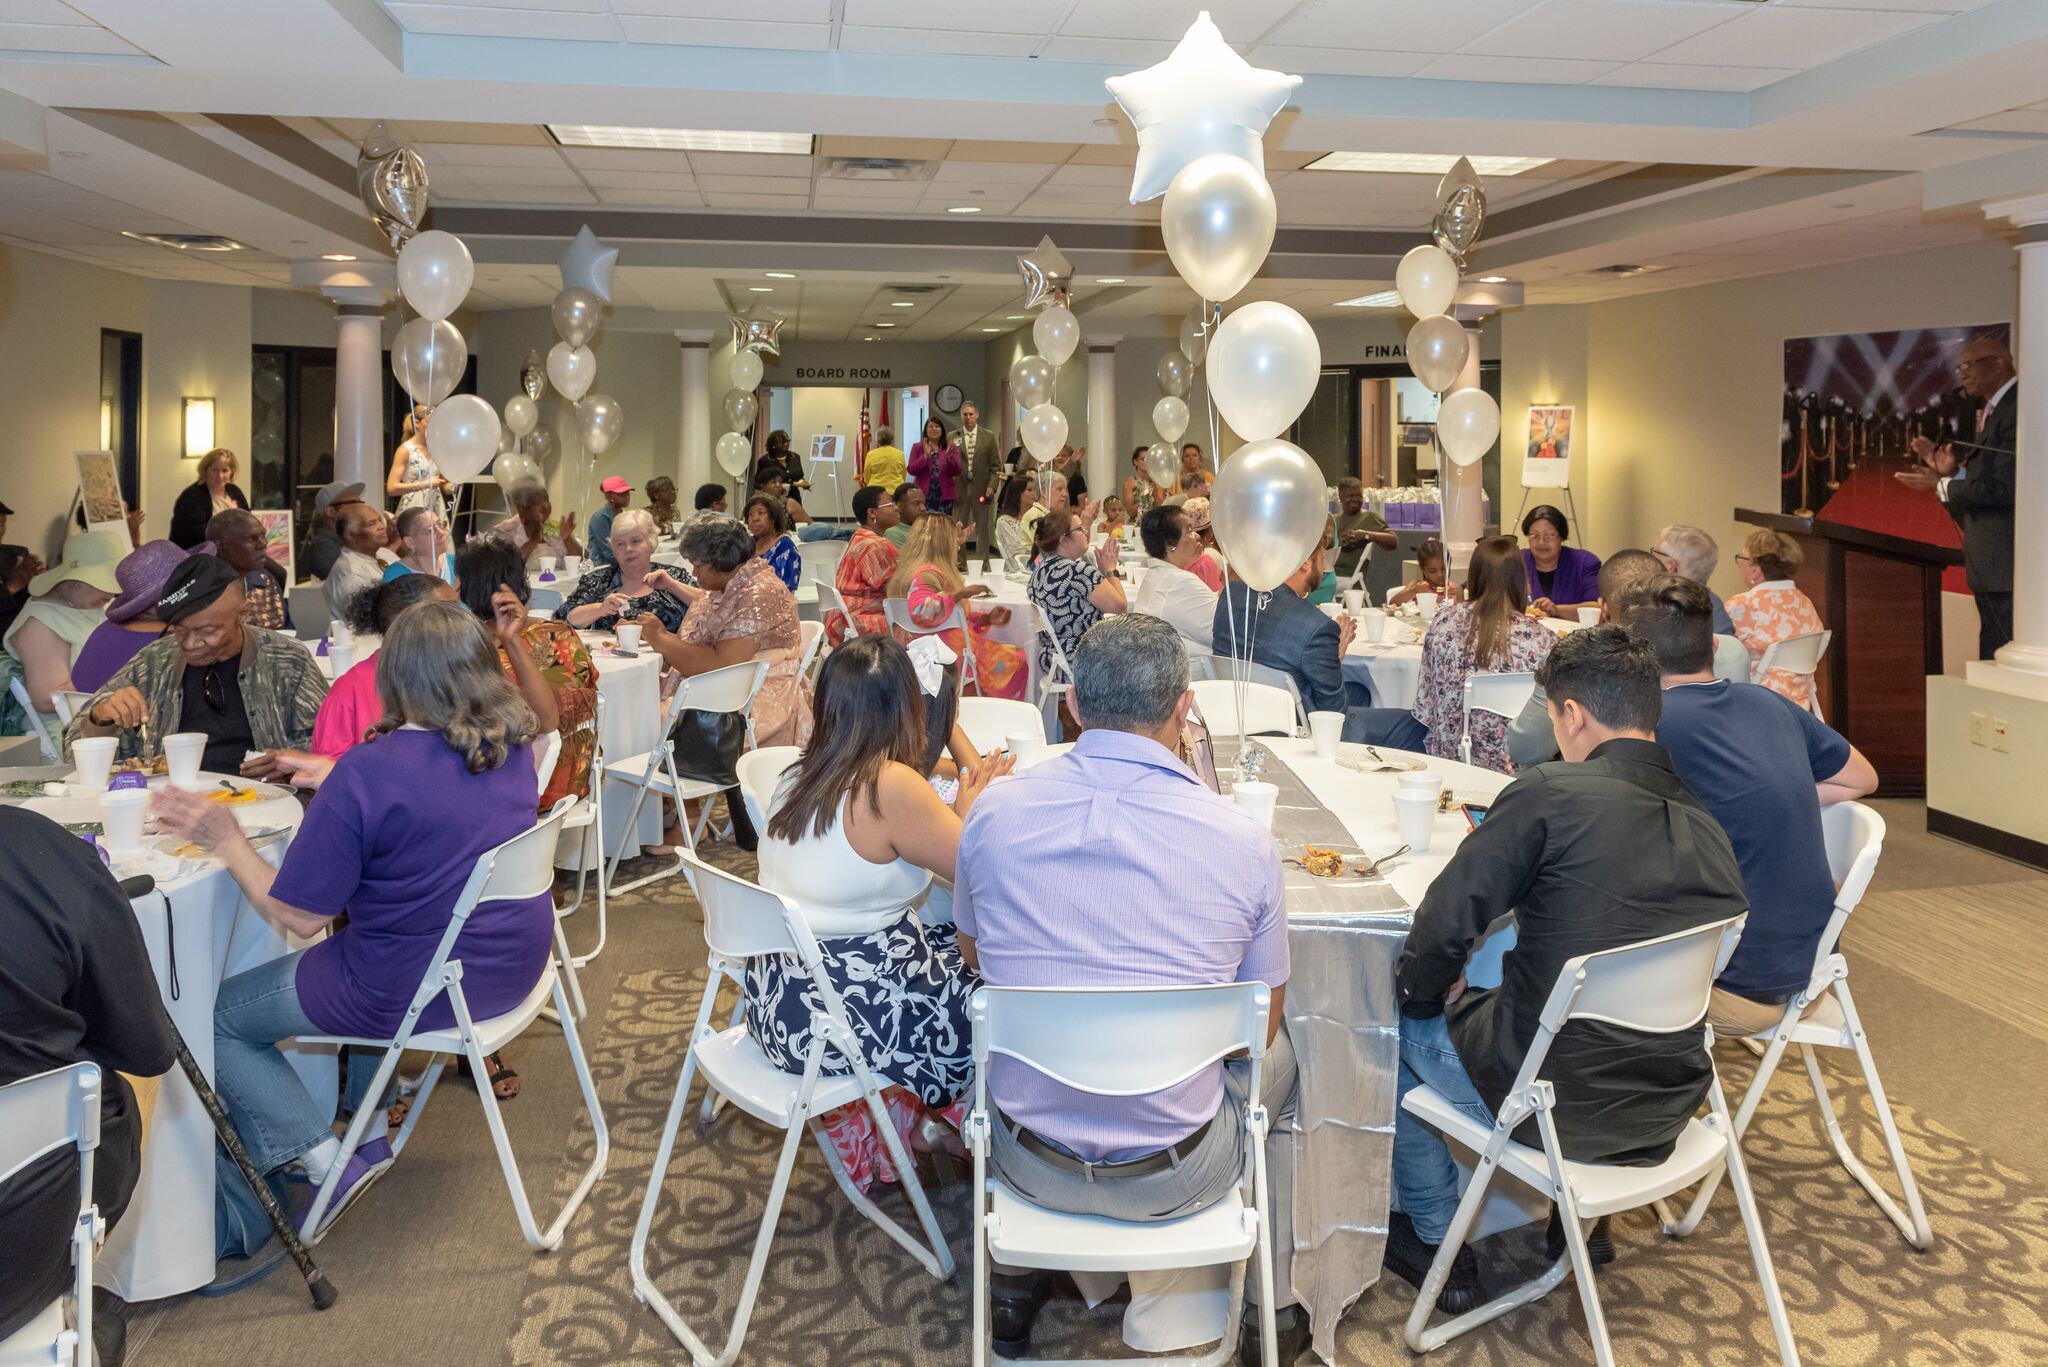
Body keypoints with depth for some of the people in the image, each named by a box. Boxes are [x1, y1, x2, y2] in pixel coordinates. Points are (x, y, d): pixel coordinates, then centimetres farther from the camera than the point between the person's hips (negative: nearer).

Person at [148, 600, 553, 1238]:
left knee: (216, 1018, 12)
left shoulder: (366, 774, -24)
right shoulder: (513, 743, -4)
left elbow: (299, 916, -18)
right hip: (515, 964, 7)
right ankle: (368, 1130, 34)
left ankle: (327, 1164, 4)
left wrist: (227, 840, -6)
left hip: (414, 990, -7)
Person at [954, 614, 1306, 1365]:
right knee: (1277, 1060, 31)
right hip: (1176, 1171, -1)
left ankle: (1013, 1288, 44)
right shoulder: (1243, 842, -17)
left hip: (1030, 1160, 2)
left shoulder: (993, 811, -12)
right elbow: (1257, 1028, -2)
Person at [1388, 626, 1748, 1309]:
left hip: (1554, 1102, -6)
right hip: (1666, 1112, 7)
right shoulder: (1708, 830, 0)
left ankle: (1438, 1245, 31)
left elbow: (1444, 925, -18)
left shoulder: (1549, 793, -19)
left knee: (1402, 1025, 20)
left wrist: (1423, 991, 5)